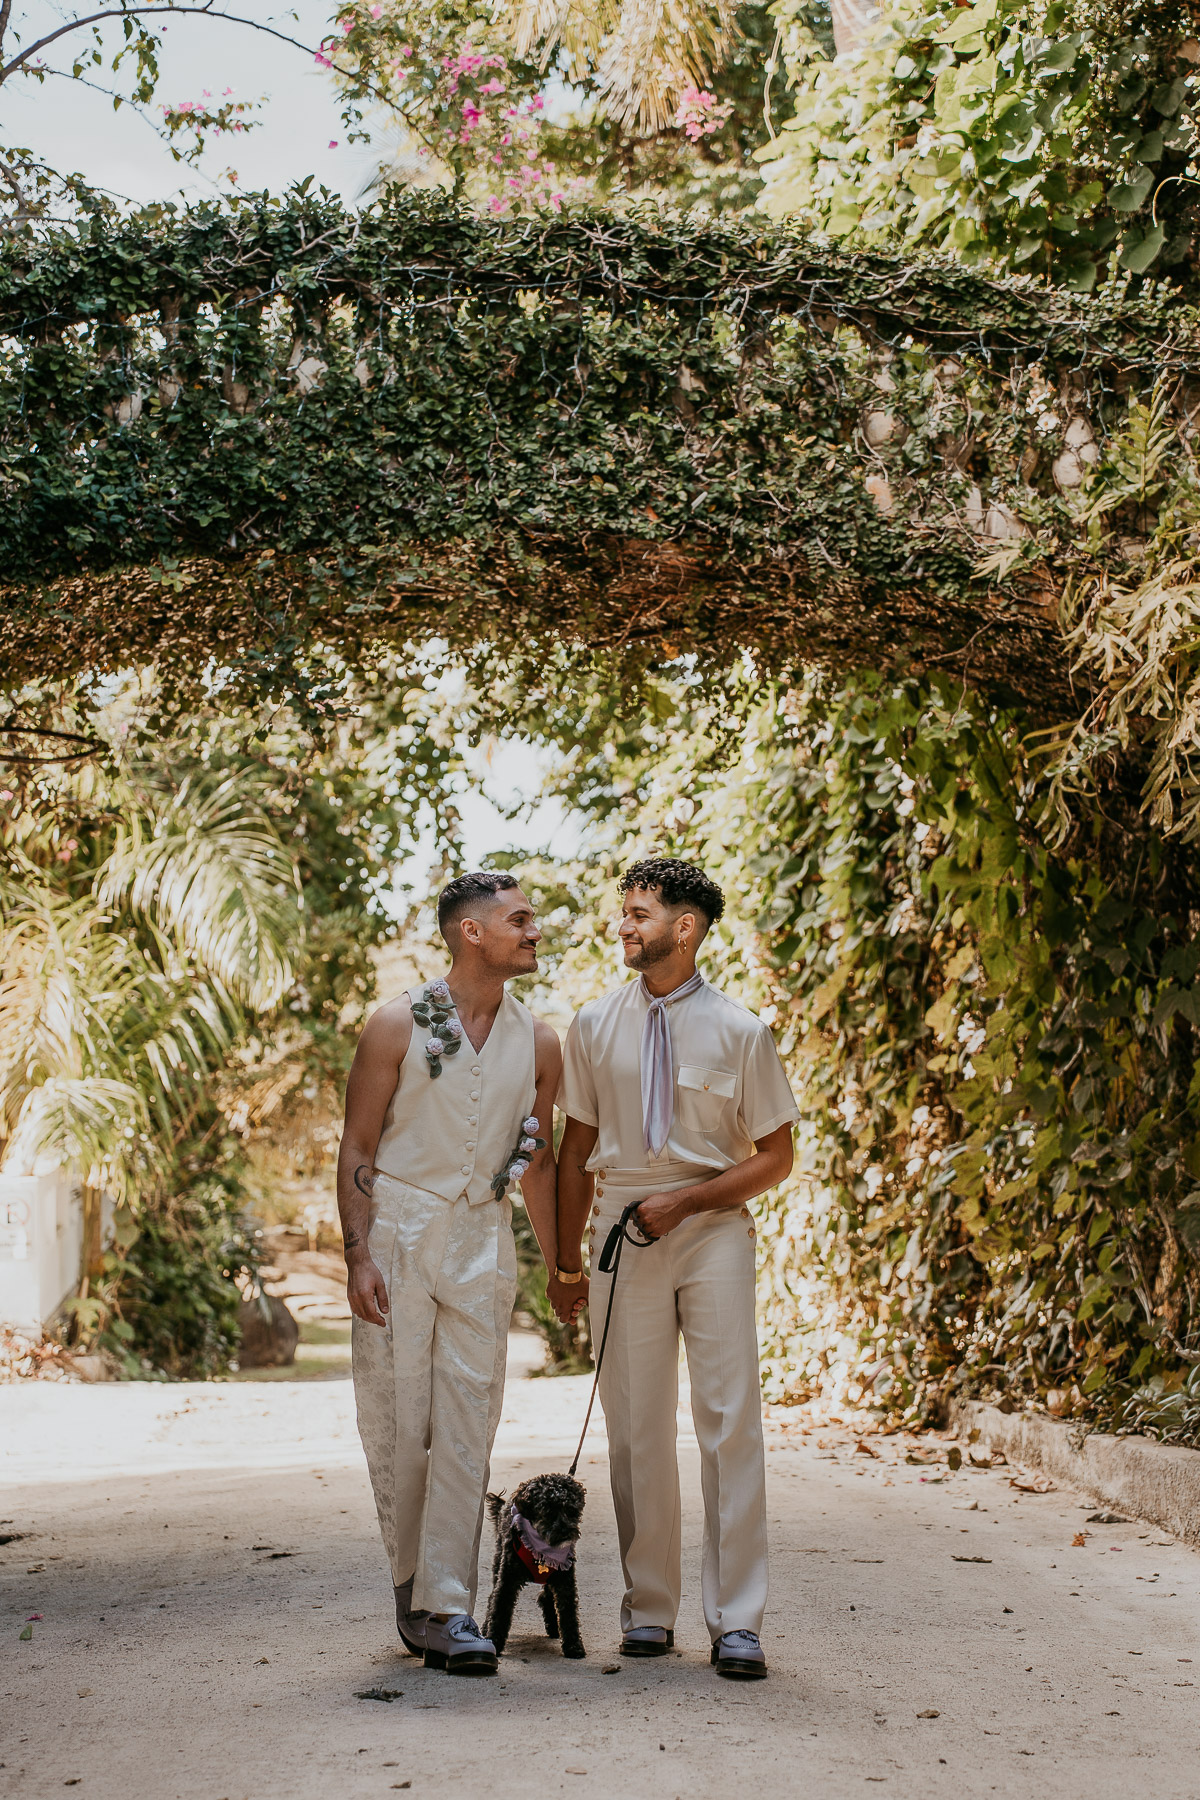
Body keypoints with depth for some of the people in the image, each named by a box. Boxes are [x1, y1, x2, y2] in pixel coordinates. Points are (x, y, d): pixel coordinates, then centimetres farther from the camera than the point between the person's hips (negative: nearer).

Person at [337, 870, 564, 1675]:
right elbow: (358, 1146, -2)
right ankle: (413, 1584, 19)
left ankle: (446, 1607, -3)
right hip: (399, 1231, -2)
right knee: (397, 1418, 2)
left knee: (468, 1423, -5)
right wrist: (359, 1255, -11)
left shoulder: (538, 1041, 8)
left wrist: (562, 1267, 16)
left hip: (483, 1240, 2)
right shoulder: (398, 1026, -2)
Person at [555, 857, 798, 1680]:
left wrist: (684, 1200, -9)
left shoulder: (740, 1031, 0)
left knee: (730, 1418, -7)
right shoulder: (595, 1026, 7)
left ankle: (737, 1621, -3)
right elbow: (577, 1147, 13)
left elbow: (777, 1155, 3)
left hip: (713, 1228, -2)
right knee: (637, 1424, 4)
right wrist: (567, 1258, 11)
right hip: (623, 1232, 2)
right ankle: (649, 1608, 14)